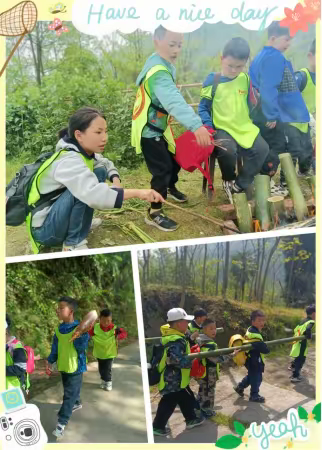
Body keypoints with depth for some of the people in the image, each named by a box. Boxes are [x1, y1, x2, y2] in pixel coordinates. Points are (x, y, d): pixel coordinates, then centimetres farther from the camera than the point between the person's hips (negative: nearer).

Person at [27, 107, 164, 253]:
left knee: (100, 171, 4)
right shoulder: (69, 161, -29)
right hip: (44, 228, -9)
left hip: (58, 215, 9)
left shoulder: (84, 152, -1)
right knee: (84, 189, -31)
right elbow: (93, 194, -44)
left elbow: (106, 163, 17)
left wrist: (115, 180, -6)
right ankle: (73, 243, -15)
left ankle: (80, 222, 10)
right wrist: (137, 192, -44)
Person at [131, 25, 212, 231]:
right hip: (149, 129, -10)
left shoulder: (163, 64, 3)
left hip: (159, 125, 10)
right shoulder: (158, 71, -31)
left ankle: (171, 188, 49)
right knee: (163, 169, -10)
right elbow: (174, 100, -46)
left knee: (175, 158, 22)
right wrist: (196, 125, -58)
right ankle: (154, 213, 3)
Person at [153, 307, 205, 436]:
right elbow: (179, 360, -36)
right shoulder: (176, 341, -29)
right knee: (169, 402, 4)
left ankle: (191, 419, 38)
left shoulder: (171, 334, 4)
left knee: (186, 398, 23)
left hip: (173, 377, 10)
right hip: (174, 379, -10)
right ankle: (157, 426, 17)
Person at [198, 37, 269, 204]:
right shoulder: (212, 80, -6)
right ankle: (228, 180, 1)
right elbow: (203, 106, -2)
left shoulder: (245, 79, 7)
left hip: (244, 127, 5)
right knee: (228, 151, -33)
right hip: (222, 128, -5)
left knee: (262, 149, -17)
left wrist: (250, 122, 15)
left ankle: (239, 185, -4)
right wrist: (208, 127, -14)